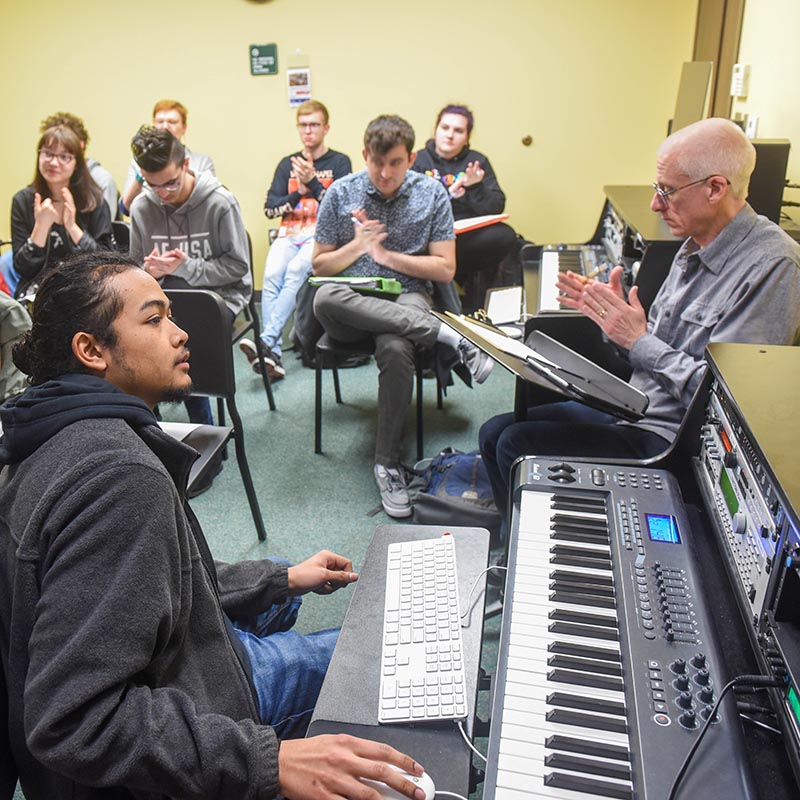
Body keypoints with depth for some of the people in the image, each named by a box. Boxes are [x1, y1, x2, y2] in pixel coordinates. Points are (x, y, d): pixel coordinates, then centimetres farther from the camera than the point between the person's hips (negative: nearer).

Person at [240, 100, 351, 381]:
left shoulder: (339, 162, 10)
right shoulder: (287, 164, 20)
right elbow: (269, 208, 11)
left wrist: (312, 182, -13)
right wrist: (299, 193, -2)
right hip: (289, 234, 3)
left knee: (296, 269, -33)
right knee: (271, 275, -27)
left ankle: (266, 340, -36)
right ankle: (273, 355, -31)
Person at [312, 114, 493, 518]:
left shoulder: (432, 194, 5)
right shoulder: (340, 193, 6)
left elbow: (445, 268, 2)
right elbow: (320, 265, 8)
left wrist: (386, 255, -4)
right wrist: (358, 245, -10)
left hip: (405, 298, -1)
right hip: (350, 306, 2)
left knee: (395, 349, -38)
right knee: (325, 297, -37)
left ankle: (387, 463, -24)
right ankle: (448, 334, -34)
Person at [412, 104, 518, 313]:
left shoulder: (477, 162, 10)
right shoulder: (419, 161, 5)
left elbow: (496, 208, 1)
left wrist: (476, 187, -18)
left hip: (470, 238, 2)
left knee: (505, 235, -26)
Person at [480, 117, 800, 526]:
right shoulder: (696, 247, 9)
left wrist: (637, 339, -20)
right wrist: (615, 315, -2)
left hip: (673, 441, -9)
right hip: (634, 408, 9)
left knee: (517, 445, -16)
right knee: (494, 432, 5)